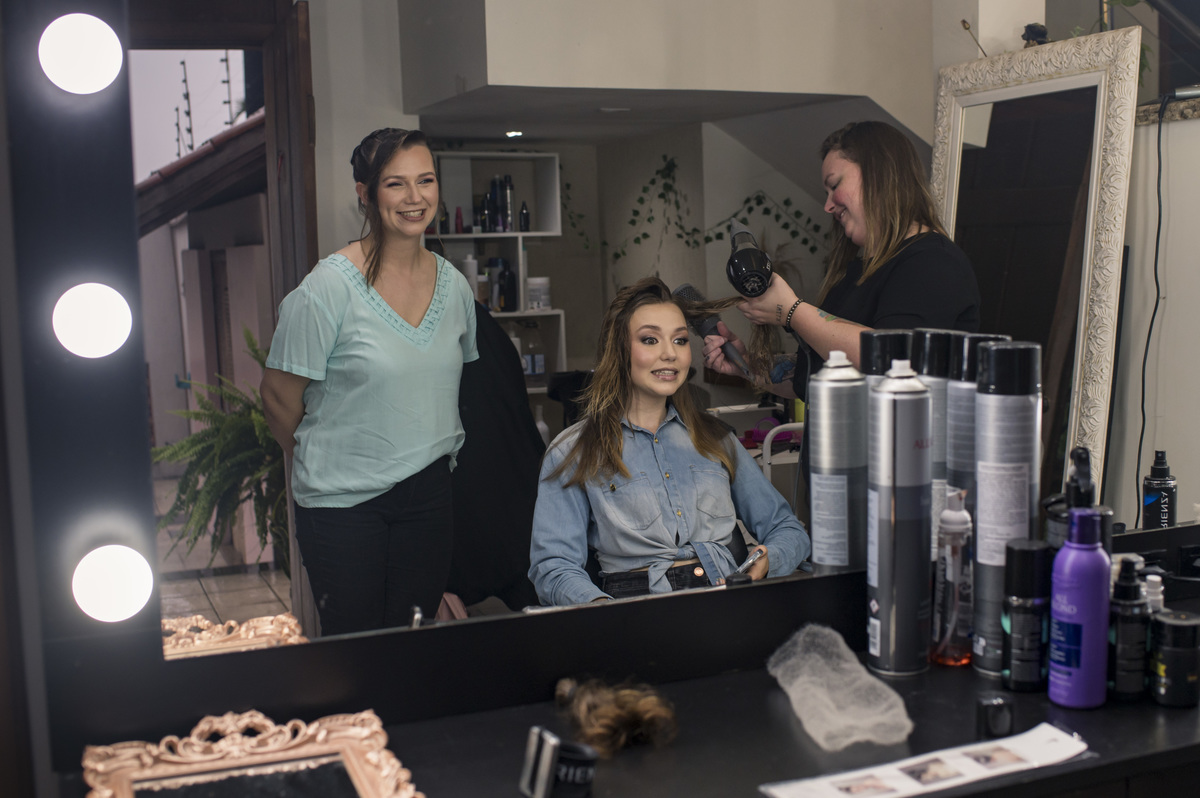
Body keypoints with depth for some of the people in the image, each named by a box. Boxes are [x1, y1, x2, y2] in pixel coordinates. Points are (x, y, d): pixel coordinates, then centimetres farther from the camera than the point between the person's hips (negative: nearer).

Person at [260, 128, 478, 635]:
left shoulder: (453, 285, 3)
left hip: (429, 496, 5)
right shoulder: (329, 287, -14)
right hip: (342, 500, -4)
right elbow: (279, 398, -7)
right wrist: (326, 463, 5)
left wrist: (429, 458, 13)